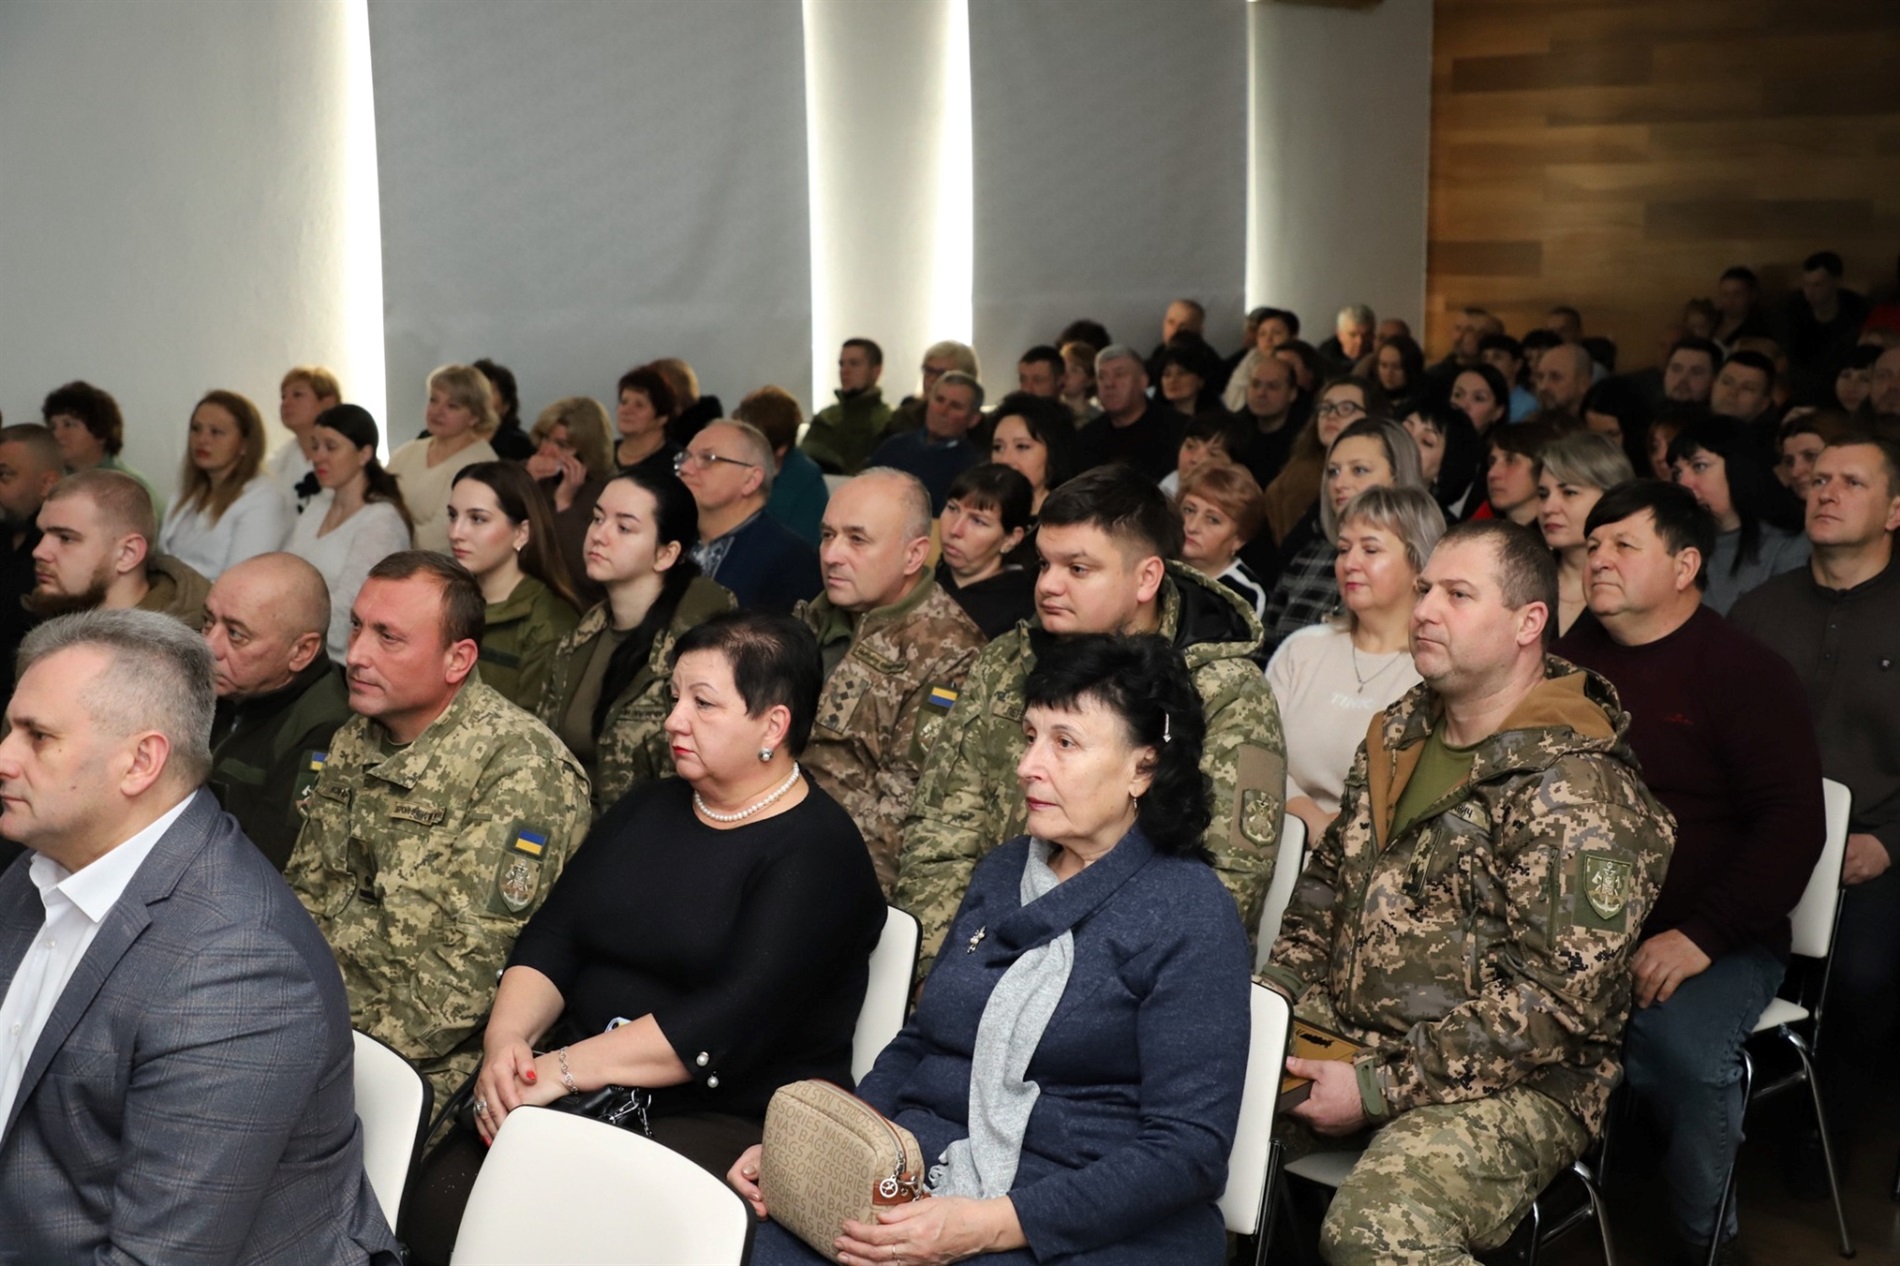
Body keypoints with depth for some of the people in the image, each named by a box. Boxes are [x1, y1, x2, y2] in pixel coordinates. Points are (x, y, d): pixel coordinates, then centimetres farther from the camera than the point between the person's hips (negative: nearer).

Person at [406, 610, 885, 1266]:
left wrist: (564, 1068, -22)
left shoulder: (818, 853, -8)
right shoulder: (649, 806, 16)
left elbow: (732, 1021, -19)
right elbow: (551, 937, 8)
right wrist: (506, 1037, -12)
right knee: (442, 1194, -19)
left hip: (732, 1122, -6)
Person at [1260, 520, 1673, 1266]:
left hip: (1512, 1083, -8)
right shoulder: (1400, 733, 10)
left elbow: (1555, 1003, -20)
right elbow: (1328, 878, 20)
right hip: (1347, 1030, 8)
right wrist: (1274, 993, 3)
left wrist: (1382, 1088, -20)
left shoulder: (1577, 791, -17)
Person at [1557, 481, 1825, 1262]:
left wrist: (1700, 937, -18)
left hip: (1714, 941, -4)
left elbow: (1793, 824, -8)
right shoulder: (1573, 661, 12)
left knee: (1679, 1045, -33)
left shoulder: (1745, 672, -2)